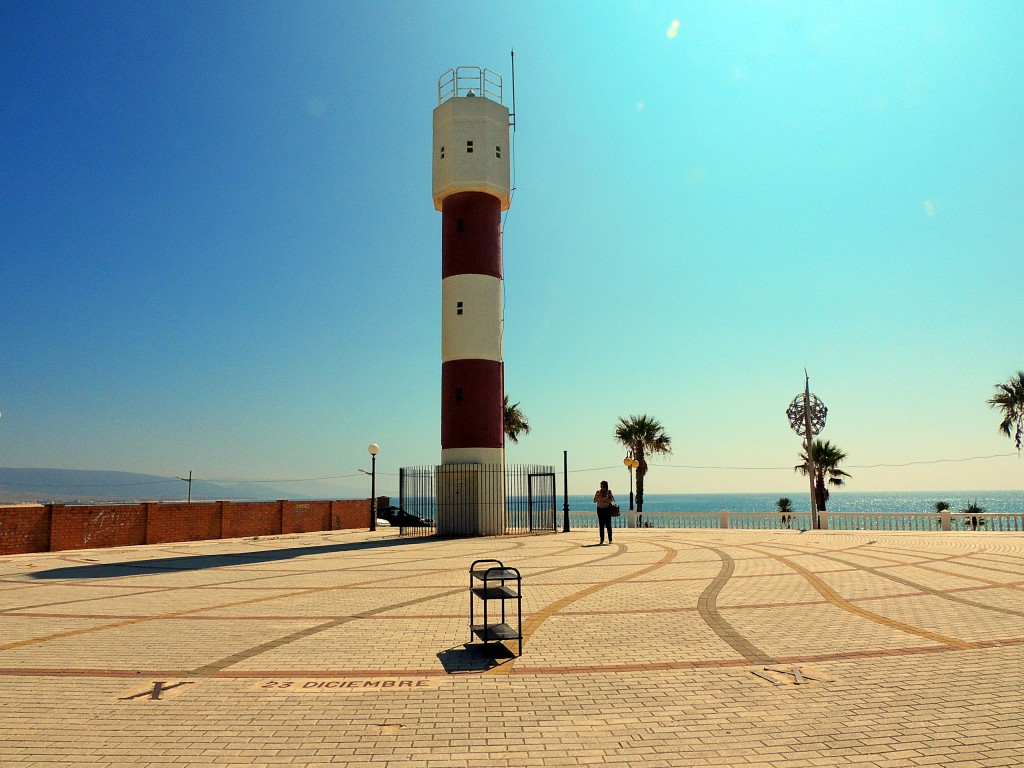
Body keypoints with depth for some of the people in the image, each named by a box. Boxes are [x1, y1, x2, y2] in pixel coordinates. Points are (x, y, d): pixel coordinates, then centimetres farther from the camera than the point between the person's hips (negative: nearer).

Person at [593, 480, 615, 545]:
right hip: (600, 509, 2)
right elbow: (595, 501, 3)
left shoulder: (609, 492, -2)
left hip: (607, 509, -2)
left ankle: (610, 540, 1)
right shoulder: (598, 492, 3)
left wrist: (603, 498, -25)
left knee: (608, 525, -4)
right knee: (601, 525, 1)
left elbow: (611, 500, -14)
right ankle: (602, 540, 4)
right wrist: (597, 496, -17)